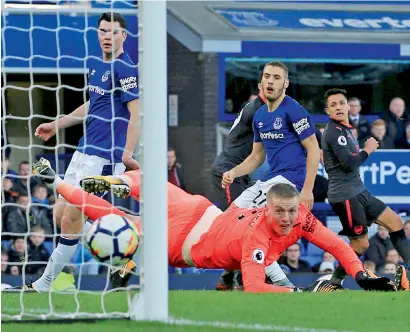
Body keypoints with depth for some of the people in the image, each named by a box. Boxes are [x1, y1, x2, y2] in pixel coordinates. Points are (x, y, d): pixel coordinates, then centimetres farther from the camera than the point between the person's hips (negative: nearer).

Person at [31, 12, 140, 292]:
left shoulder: (126, 69, -12)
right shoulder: (95, 66, 15)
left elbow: (137, 114, -19)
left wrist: (127, 154, -29)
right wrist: (57, 125, 32)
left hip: (105, 156, -10)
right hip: (84, 151, 10)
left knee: (71, 219, -7)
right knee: (62, 215, 9)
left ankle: (47, 284, 3)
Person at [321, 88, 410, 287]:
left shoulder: (344, 129, 15)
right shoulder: (334, 131, -16)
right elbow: (349, 164, -22)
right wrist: (367, 150, -8)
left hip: (358, 193, 10)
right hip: (345, 195, -10)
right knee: (361, 244, -8)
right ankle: (333, 282, 3)